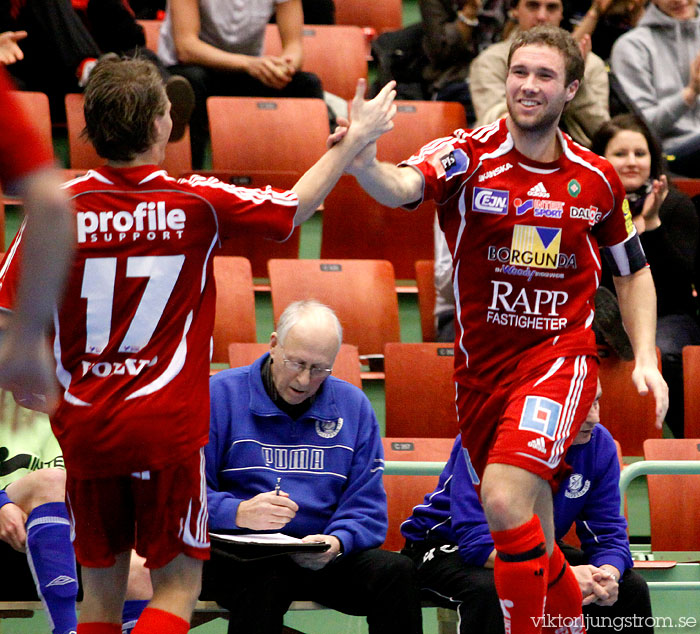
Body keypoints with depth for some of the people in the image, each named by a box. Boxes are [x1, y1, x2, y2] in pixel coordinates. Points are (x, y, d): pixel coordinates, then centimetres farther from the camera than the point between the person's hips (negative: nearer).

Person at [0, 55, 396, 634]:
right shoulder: (198, 203, -6)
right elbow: (297, 206, 11)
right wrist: (356, 139, 23)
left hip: (83, 427, 2)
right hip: (167, 427, -2)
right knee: (178, 586, 4)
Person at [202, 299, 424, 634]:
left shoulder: (352, 406, 12)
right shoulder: (220, 395, 1)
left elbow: (366, 505, 7)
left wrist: (337, 541, -15)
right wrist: (239, 514, -24)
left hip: (324, 557, 4)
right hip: (239, 555, -4)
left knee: (398, 571, -24)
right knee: (262, 580, -39)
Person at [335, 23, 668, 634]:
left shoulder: (597, 179, 1)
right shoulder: (470, 154, -7)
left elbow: (632, 270, 16)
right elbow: (402, 186, -29)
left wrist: (646, 359, 3)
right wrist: (365, 164, -53)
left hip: (560, 352, -2)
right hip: (482, 363, 2)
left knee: (505, 499, -26)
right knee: (532, 540, 12)